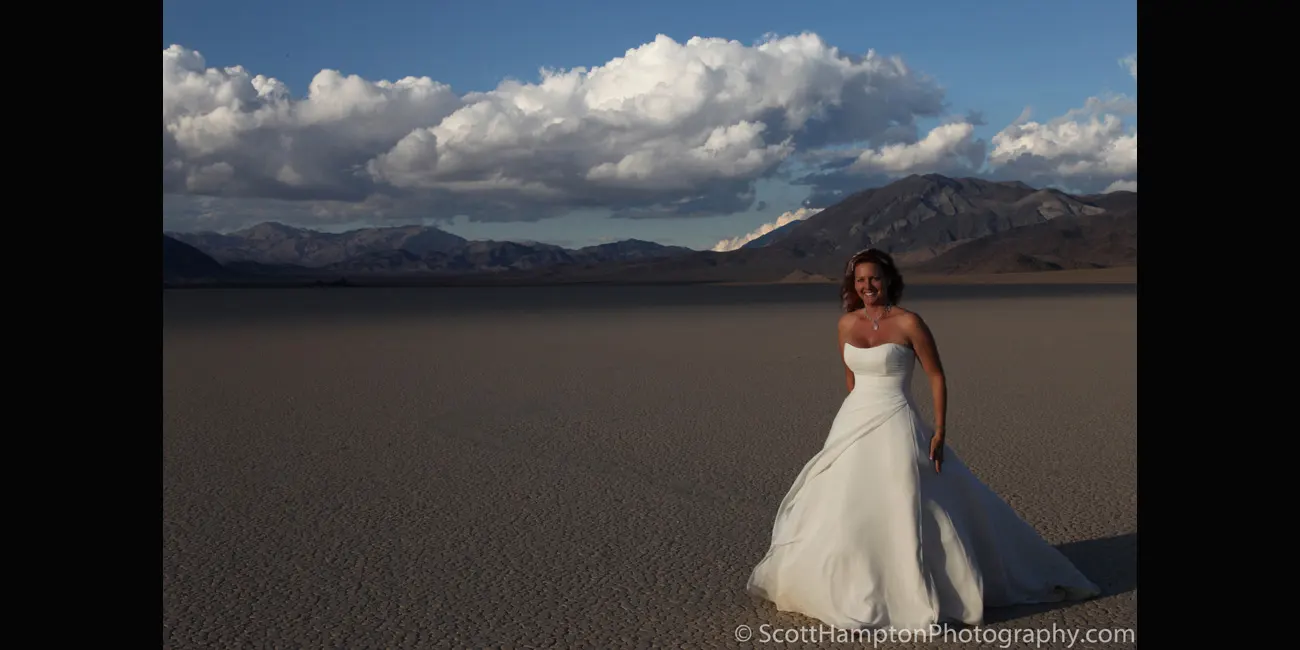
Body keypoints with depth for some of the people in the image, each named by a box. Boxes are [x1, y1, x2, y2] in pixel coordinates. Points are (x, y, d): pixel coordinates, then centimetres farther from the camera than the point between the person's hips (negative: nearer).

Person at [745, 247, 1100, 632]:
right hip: (852, 425, 5)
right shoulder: (846, 323, 5)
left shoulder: (909, 322, -10)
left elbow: (937, 377, -6)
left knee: (903, 512, -4)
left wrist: (940, 432, -11)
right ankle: (847, 588, 29)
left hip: (896, 428, -5)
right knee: (840, 510, 10)